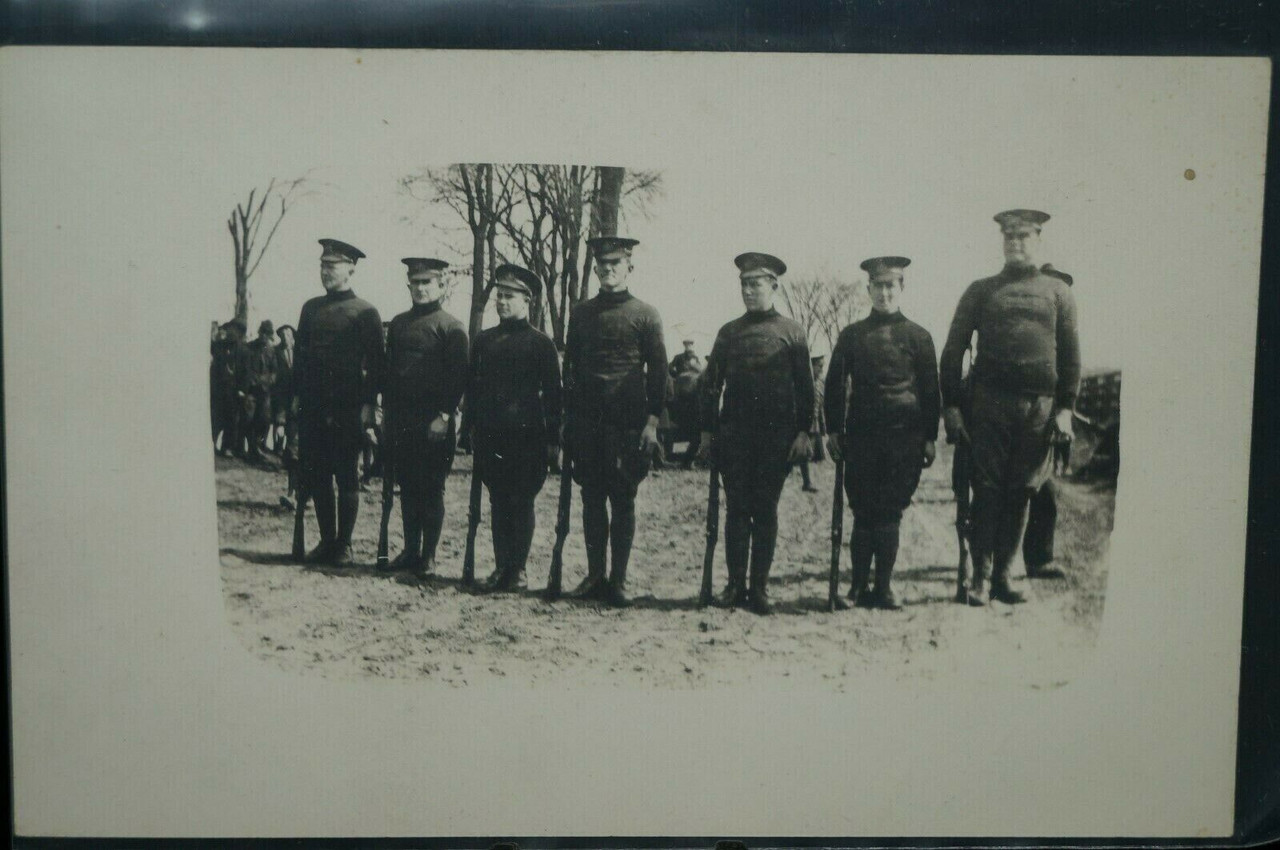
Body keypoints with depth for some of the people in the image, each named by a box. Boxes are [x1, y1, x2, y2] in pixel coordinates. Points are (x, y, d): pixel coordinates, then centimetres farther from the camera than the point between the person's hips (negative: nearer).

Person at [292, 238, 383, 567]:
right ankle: (327, 541, 18)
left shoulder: (365, 313, -3)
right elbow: (300, 353, 16)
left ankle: (343, 545, 9)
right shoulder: (311, 308, 13)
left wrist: (368, 405, -10)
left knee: (346, 477, 1)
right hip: (313, 406, 5)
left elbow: (374, 364, -4)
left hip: (346, 408, -5)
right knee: (316, 475, 8)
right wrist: (297, 395, 10)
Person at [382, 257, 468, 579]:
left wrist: (444, 416, -15)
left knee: (431, 490, 0)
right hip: (401, 420, 6)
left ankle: (427, 559, 5)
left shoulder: (451, 327, -3)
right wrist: (387, 414, 11)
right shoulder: (398, 324, 14)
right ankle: (410, 551, 19)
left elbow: (458, 377, -8)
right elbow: (389, 369, 17)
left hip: (433, 423, -6)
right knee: (408, 488, 10)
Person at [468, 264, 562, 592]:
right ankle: (501, 568, 14)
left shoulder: (541, 342, 0)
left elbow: (553, 393, 0)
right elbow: (472, 387, 14)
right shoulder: (484, 340, 12)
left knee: (521, 503, 1)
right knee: (498, 503, 8)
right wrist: (474, 426, 6)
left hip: (526, 436, -4)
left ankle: (517, 570, 9)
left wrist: (552, 440, -4)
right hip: (491, 436, 4)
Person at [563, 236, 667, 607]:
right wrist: (568, 417, 8)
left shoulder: (645, 315, 2)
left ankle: (618, 580, 8)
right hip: (587, 424, 3)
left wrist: (652, 422, -7)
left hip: (628, 424, -3)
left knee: (623, 502, 1)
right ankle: (595, 576, 14)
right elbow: (570, 367, 15)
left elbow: (658, 372, 0)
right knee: (592, 500, 6)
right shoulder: (582, 313, 12)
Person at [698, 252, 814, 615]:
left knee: (765, 511, 2)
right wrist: (707, 432, 6)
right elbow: (711, 384, 12)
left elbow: (805, 387, 3)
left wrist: (803, 432, -4)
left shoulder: (792, 332, 5)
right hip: (734, 434, 2)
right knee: (737, 509, 3)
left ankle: (759, 587, 8)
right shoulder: (728, 332, 11)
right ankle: (735, 585, 9)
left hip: (776, 436, -2)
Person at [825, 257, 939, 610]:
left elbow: (930, 390, 8)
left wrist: (930, 437, 4)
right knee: (864, 512, 1)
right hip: (861, 435, 1)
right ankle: (859, 585, 8)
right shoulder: (851, 335, 10)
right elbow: (835, 385, 11)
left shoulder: (918, 336, 8)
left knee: (890, 513, 0)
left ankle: (882, 587, 8)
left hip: (904, 437, 0)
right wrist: (834, 430, 4)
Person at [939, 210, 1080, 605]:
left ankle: (1001, 575, 13)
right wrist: (951, 405, -1)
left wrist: (1065, 408, 1)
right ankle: (979, 576, 1)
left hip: (1040, 407, 1)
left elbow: (1071, 354, 10)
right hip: (989, 404, -1)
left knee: (1020, 494, 5)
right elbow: (953, 350, 6)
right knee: (987, 489, -3)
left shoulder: (1058, 291, 12)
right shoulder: (981, 290, 9)